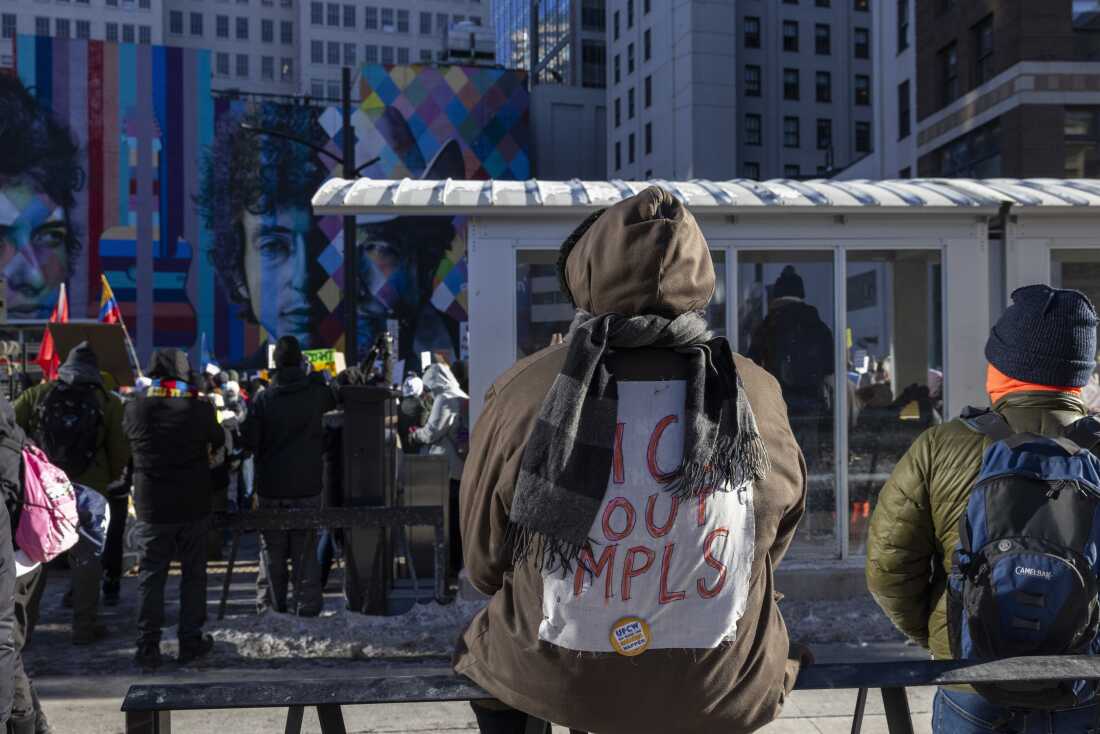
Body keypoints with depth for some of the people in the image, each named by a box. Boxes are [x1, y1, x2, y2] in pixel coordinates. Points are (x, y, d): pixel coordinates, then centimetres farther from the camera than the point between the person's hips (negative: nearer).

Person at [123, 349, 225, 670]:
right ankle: (191, 641, 17)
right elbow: (218, 442, 3)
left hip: (151, 508, 1)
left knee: (151, 577, 9)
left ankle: (148, 648, 10)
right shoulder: (199, 409, -13)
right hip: (193, 507, -1)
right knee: (193, 574, 12)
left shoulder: (135, 409, -9)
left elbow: (126, 444, 8)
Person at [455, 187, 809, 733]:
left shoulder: (522, 392, -16)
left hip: (550, 682, 0)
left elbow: (484, 564, -2)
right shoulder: (757, 395, -13)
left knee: (482, 640, 33)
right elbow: (775, 543, 5)